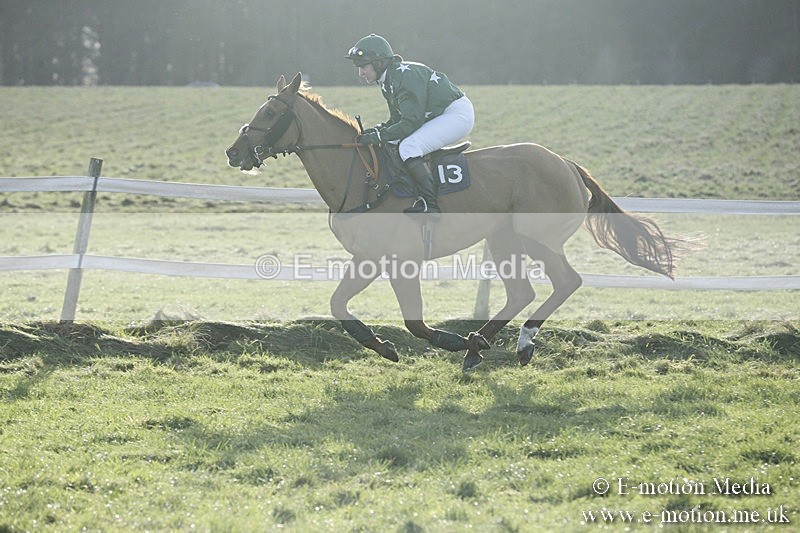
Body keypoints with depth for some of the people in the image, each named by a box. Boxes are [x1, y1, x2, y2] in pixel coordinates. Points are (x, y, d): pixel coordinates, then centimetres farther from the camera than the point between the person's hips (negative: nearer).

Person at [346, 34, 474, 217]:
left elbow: (410, 123, -27)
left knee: (409, 147, -26)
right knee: (391, 145, 7)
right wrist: (375, 131, -4)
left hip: (458, 113, -11)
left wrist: (378, 136, -25)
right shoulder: (387, 81, 8)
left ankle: (430, 206, -29)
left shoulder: (405, 75, -23)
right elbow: (397, 120, 13)